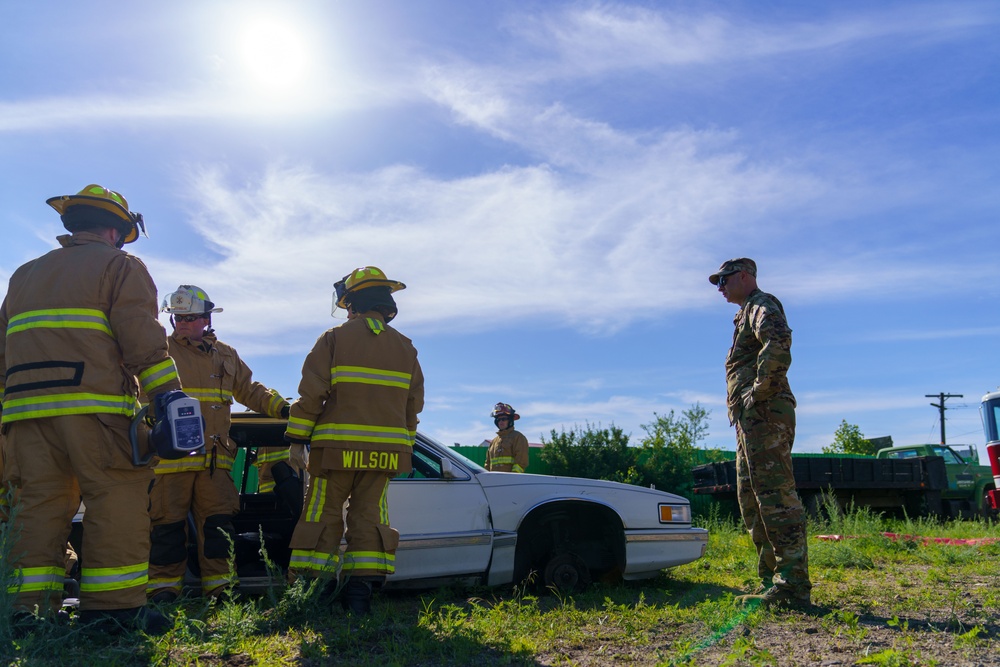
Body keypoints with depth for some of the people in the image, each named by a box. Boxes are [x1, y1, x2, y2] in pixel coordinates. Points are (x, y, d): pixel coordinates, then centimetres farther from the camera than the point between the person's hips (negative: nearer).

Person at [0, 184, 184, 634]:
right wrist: (170, 395, -10)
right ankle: (112, 604, -10)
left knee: (42, 503, 8)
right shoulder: (119, 266, 6)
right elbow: (142, 338, -7)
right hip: (92, 407, -6)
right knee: (118, 500, -6)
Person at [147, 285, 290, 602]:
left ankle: (220, 585, 11)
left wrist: (281, 407, 9)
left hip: (214, 456, 3)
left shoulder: (226, 355, 17)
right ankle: (163, 586, 13)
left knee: (219, 521, 3)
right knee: (169, 521, 1)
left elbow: (250, 390, 22)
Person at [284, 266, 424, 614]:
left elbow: (311, 393, -6)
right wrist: (404, 446, 22)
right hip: (386, 450, 3)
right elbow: (413, 404, 14)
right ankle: (362, 588, 3)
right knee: (369, 515, 8)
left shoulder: (335, 338, -2)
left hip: (338, 447, -3)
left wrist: (297, 440, -2)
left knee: (323, 515, 6)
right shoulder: (405, 347, 11)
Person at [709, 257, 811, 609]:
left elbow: (778, 343, -27)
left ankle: (793, 586, -9)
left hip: (764, 414, -11)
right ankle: (773, 582, 17)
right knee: (753, 501, 12)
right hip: (752, 420, 11)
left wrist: (759, 390, -23)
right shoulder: (748, 314, 27)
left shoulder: (761, 305, -4)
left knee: (777, 498, -12)